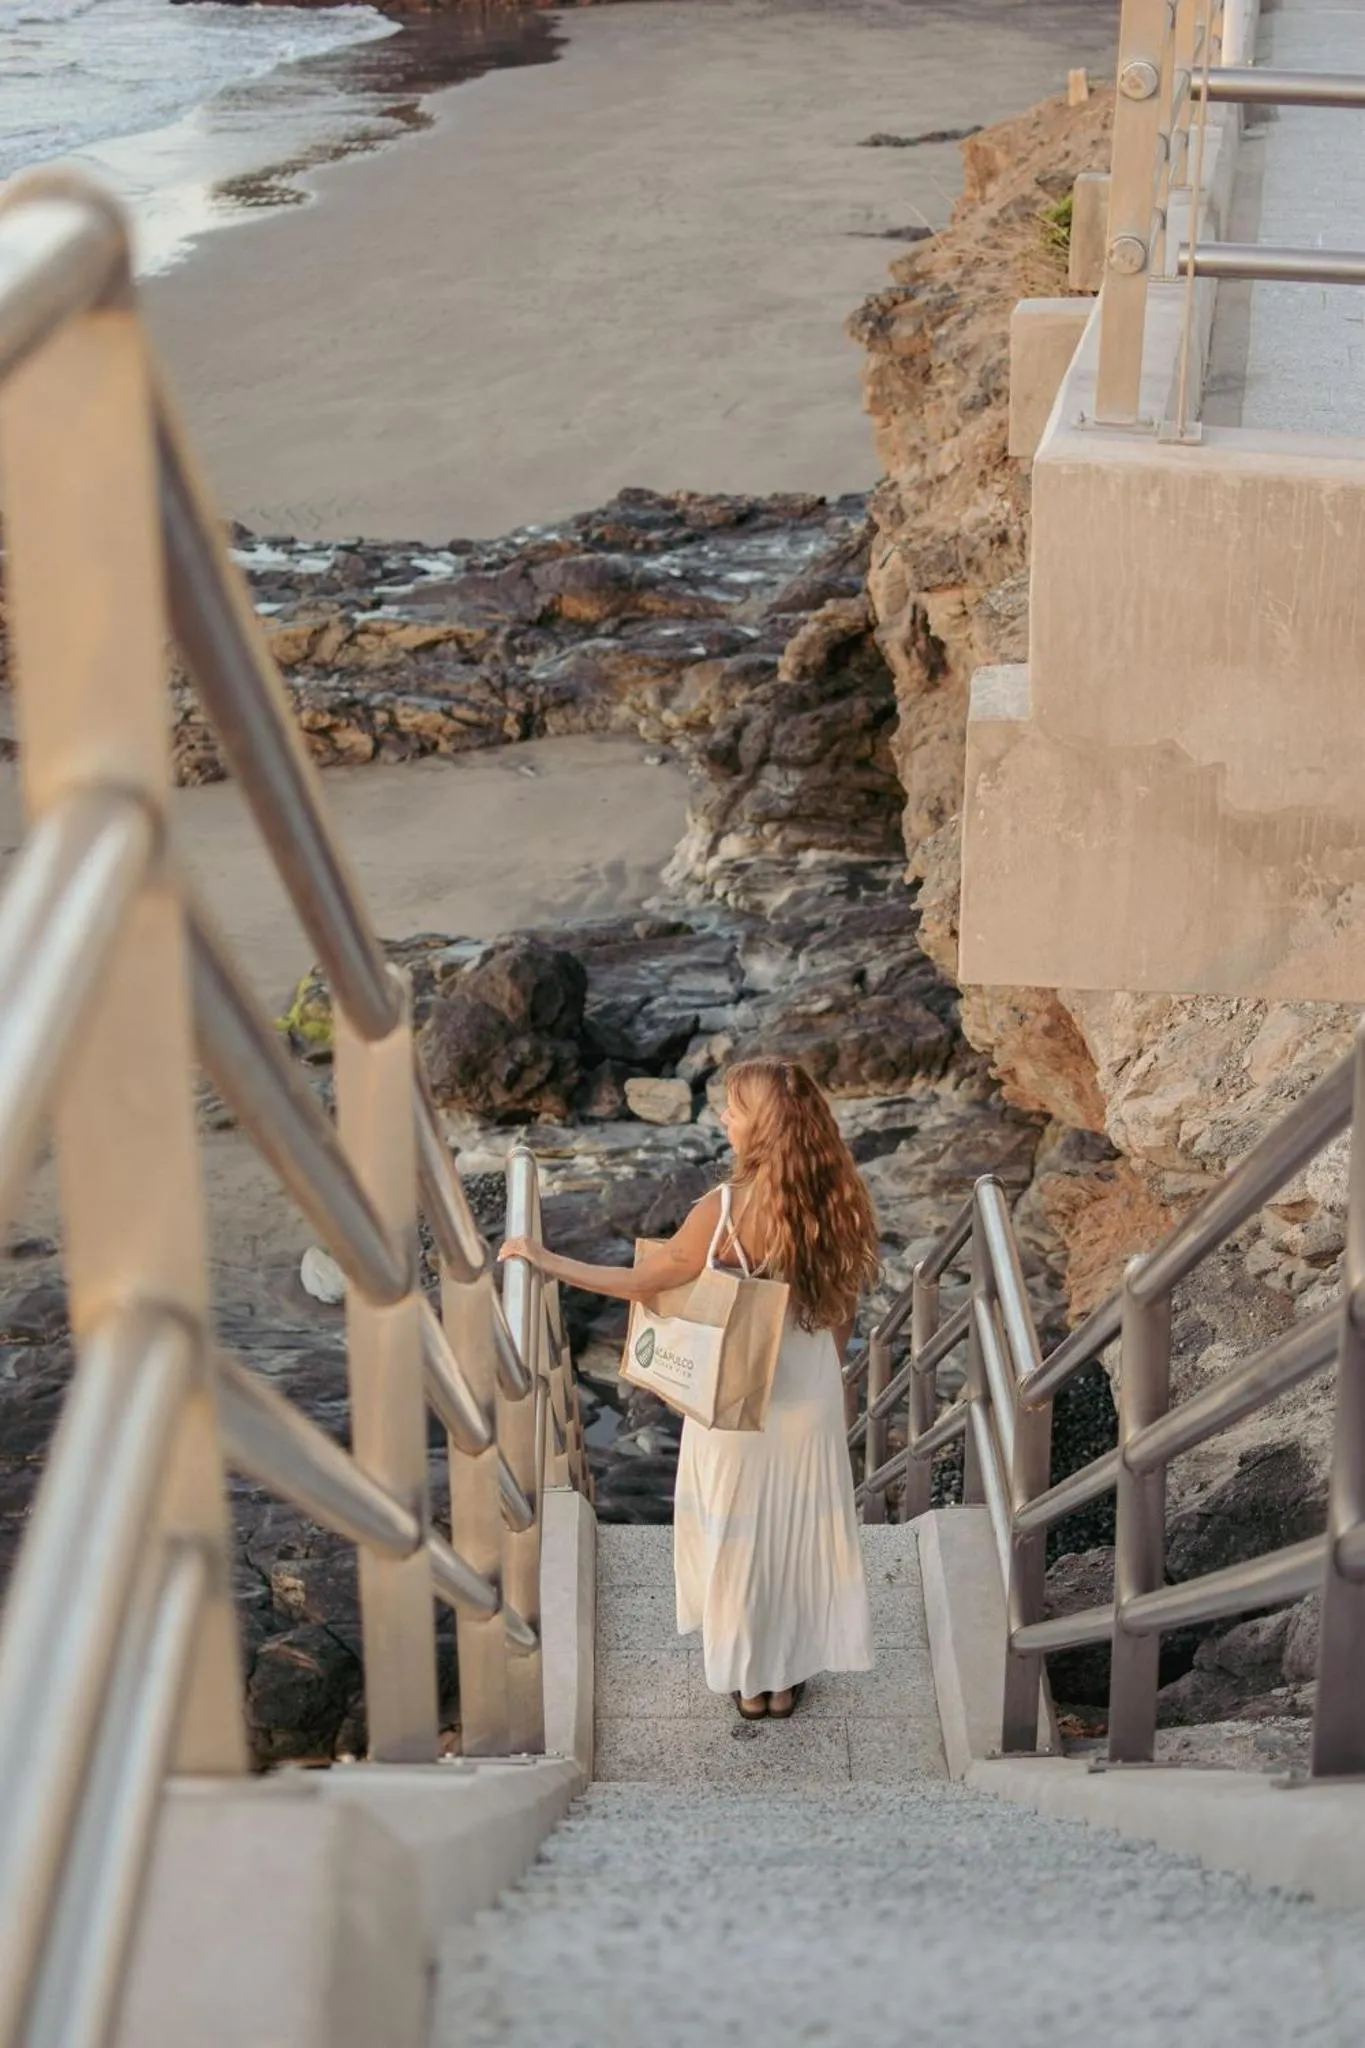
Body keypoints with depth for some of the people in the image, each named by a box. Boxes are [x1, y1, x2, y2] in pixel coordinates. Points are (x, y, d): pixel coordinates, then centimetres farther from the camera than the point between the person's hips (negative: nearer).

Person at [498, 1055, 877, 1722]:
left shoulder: (725, 1210, -24)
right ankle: (789, 1677, 31)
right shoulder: (835, 1201, -11)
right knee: (801, 1528, 18)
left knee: (739, 1531, 16)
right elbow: (843, 1310, 1)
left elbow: (643, 1282, -14)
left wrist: (548, 1262, -7)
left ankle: (749, 1678, 29)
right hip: (812, 1398, 4)